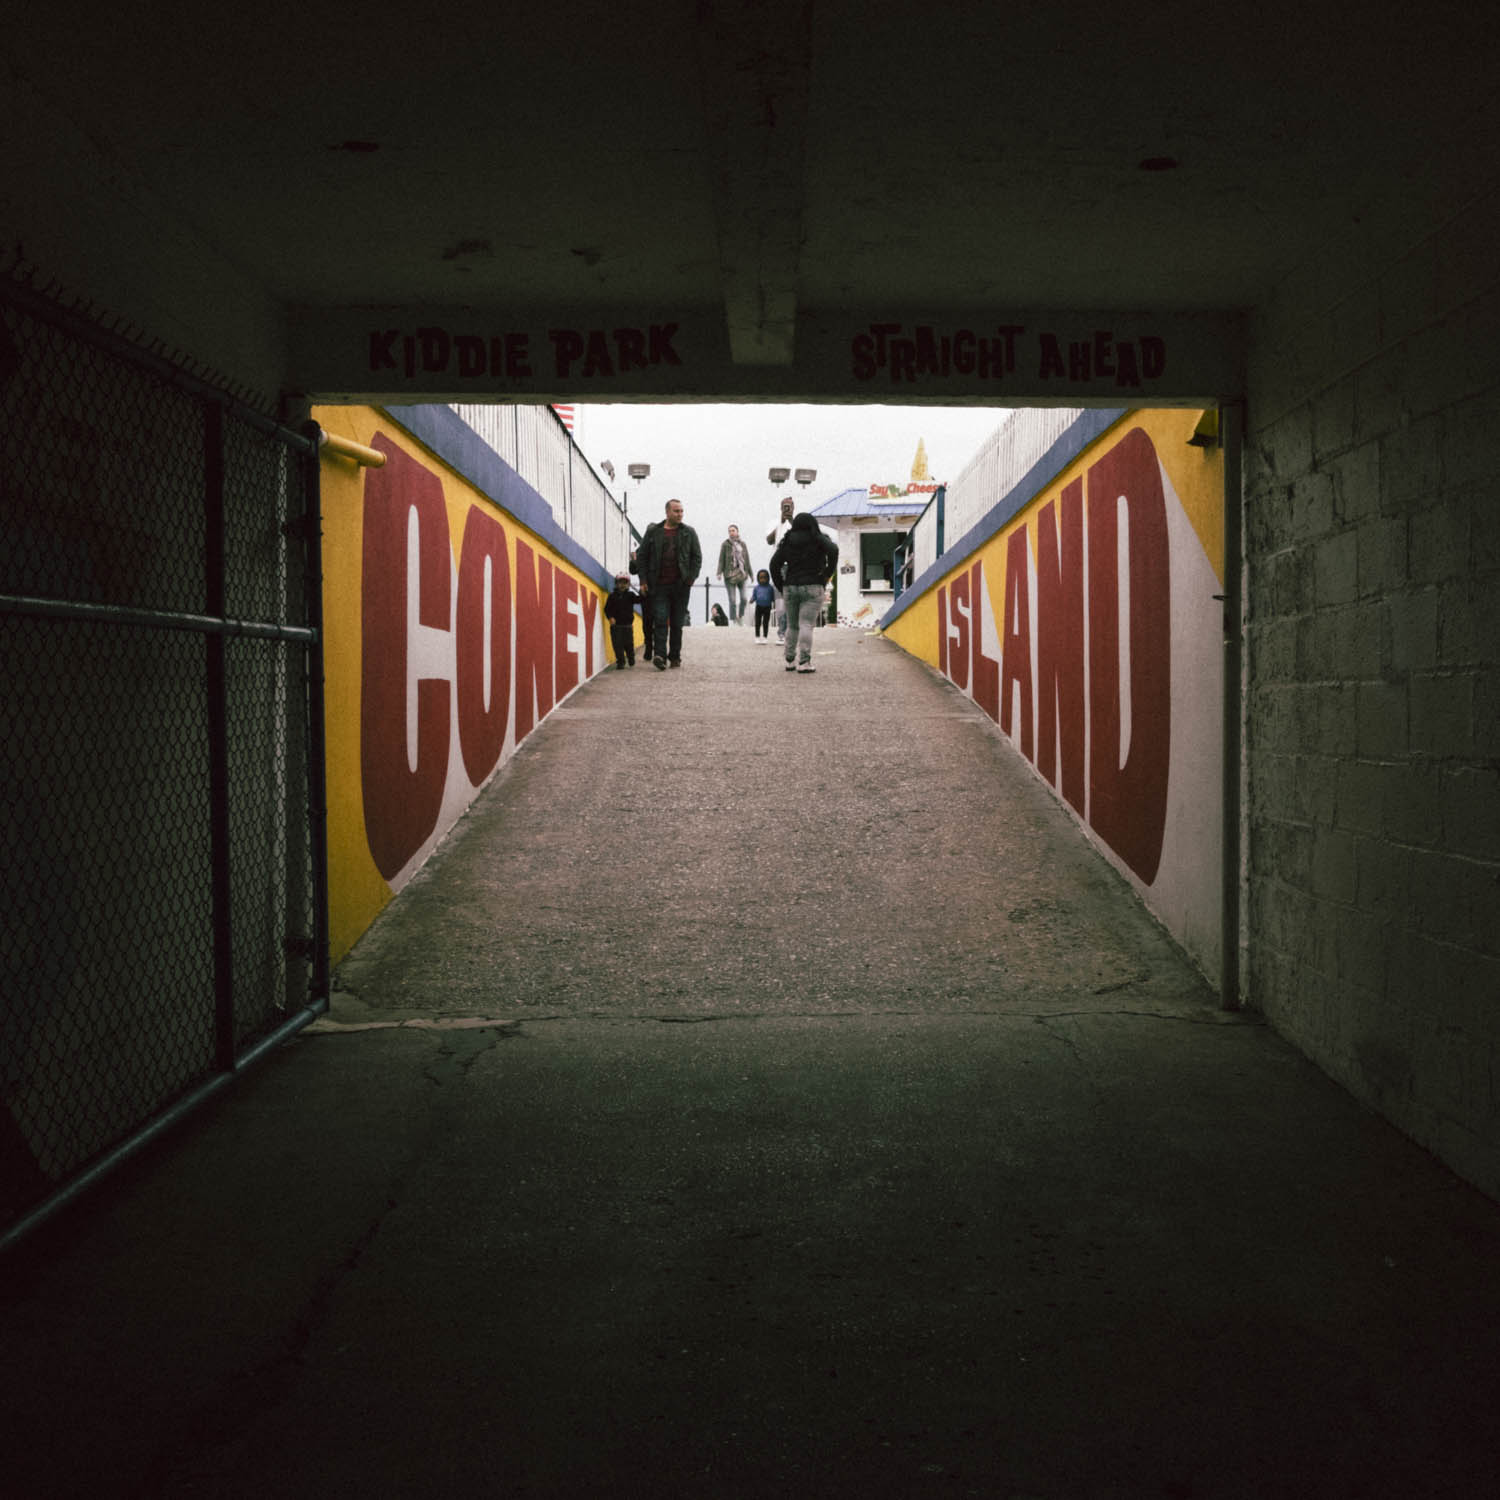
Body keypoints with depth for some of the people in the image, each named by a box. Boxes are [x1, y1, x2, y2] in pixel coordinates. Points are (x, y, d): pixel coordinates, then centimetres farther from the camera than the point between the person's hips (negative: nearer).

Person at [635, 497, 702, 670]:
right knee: (660, 620, -10)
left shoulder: (689, 533, 8)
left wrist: (691, 578, -3)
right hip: (659, 586, -1)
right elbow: (642, 556, 8)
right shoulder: (653, 532, 6)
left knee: (677, 623, 6)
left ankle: (675, 656, 15)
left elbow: (697, 557, 8)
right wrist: (643, 580, 1)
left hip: (681, 586, 1)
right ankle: (659, 655, -16)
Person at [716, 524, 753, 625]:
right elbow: (721, 560, -1)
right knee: (732, 600, -5)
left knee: (743, 598, -3)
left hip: (741, 574, 3)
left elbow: (747, 560, 15)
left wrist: (750, 574, 14)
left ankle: (740, 617, 17)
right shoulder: (725, 544, 1)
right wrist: (719, 572, -11)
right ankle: (733, 620, 0)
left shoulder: (742, 544, 10)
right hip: (730, 575, -3)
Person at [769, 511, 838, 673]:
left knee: (792, 626, 13)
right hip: (812, 587, -3)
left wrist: (780, 587, 9)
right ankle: (804, 662, -15)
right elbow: (833, 550, -17)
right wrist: (828, 574, -8)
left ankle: (790, 661, 15)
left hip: (790, 587, 3)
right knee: (806, 625, -8)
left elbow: (774, 564, 4)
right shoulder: (818, 539, 1)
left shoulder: (787, 541, 10)